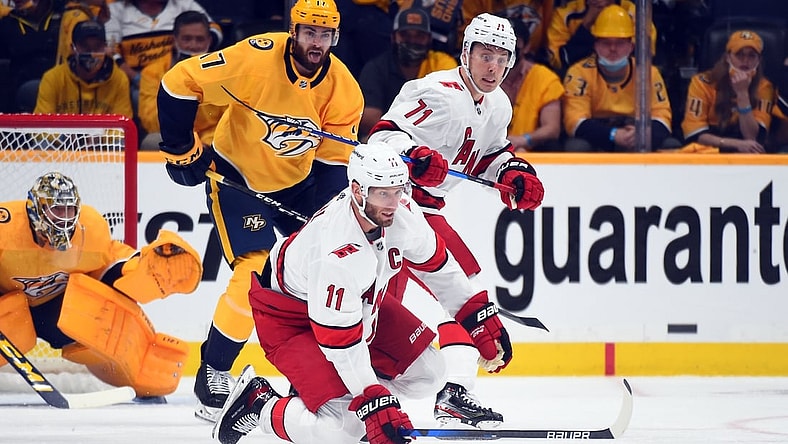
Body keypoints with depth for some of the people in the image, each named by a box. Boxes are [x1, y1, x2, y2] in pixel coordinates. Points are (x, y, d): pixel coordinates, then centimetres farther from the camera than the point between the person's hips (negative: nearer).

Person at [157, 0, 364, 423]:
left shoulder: (344, 90, -14)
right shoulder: (255, 58, -28)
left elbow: (333, 162, -5)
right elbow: (179, 83, -21)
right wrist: (181, 149, -14)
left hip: (299, 181, 5)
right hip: (238, 175, -5)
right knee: (252, 272, -18)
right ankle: (212, 377, -3)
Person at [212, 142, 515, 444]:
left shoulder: (401, 212, -19)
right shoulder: (338, 253, -40)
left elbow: (433, 262, 1)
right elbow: (340, 339, -34)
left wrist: (479, 316, 3)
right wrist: (371, 402, -34)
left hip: (359, 300, 9)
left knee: (427, 373, 3)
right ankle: (257, 403, 3)